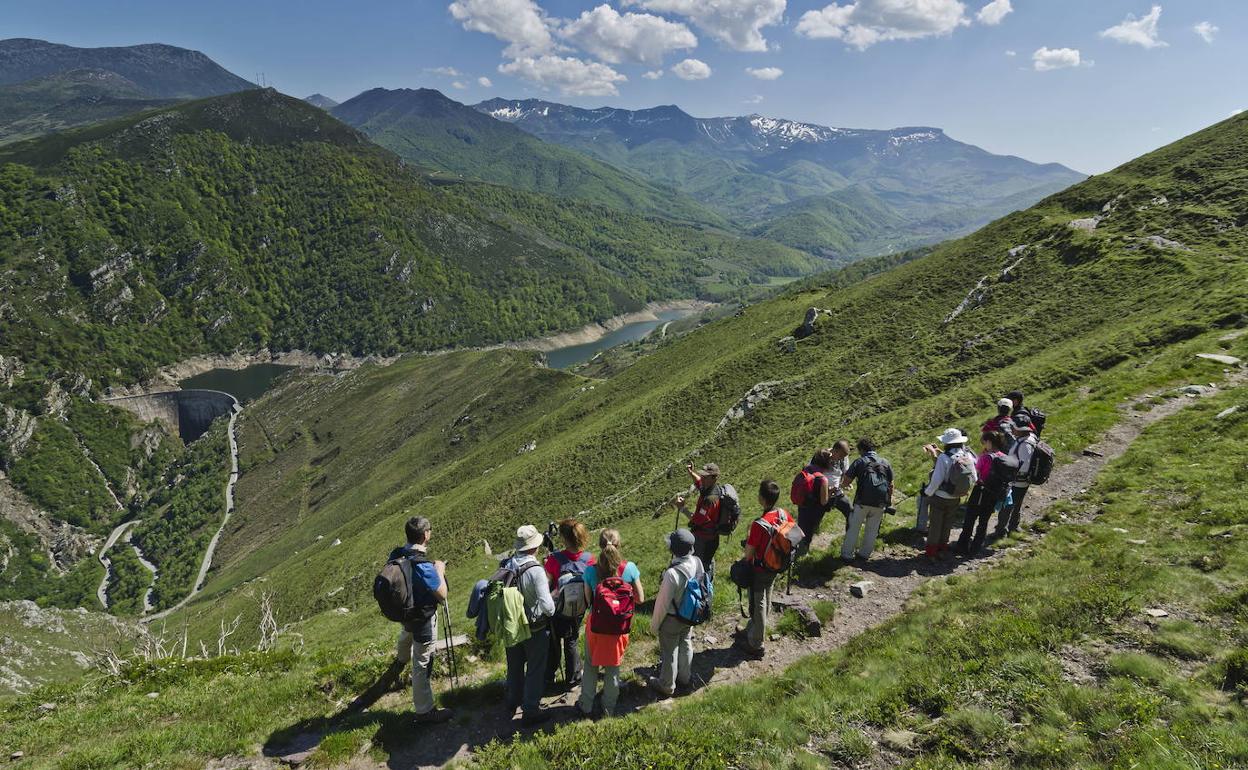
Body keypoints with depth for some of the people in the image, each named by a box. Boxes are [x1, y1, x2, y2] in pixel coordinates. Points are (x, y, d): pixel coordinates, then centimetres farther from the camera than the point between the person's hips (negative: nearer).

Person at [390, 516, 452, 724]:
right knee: (422, 664, 3)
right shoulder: (423, 565, -35)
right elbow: (441, 595, -30)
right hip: (422, 617, -9)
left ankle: (401, 657, 73)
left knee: (407, 631, 41)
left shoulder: (396, 555, -12)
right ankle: (424, 712, 15)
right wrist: (440, 571, -16)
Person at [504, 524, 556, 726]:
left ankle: (513, 700, 45)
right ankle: (531, 711, 20)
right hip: (535, 628, -6)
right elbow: (547, 605, -27)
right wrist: (551, 611, -5)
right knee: (535, 670, 11)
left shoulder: (506, 565, -10)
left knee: (514, 665, 25)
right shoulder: (536, 571, -27)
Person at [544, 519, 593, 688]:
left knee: (553, 644, 21)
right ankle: (573, 679, 36)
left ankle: (548, 679, 38)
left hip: (556, 610, -2)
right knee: (572, 643, 24)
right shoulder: (589, 559, -19)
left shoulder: (555, 559, -28)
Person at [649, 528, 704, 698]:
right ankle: (685, 677, 52)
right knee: (685, 645, 29)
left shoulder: (672, 574, -39)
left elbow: (663, 603, -26)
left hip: (672, 620, -6)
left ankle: (667, 686, 40)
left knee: (669, 652, 17)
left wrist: (654, 625, -9)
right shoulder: (697, 562, -19)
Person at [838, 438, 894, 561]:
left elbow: (845, 482, 0)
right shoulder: (885, 463, 13)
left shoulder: (859, 462, 3)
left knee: (853, 528, 7)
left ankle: (847, 554, 9)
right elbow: (890, 485, 13)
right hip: (880, 503, 3)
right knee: (872, 530, 15)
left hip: (862, 501, -3)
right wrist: (889, 502, 21)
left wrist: (842, 484, 22)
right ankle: (865, 553, 21)